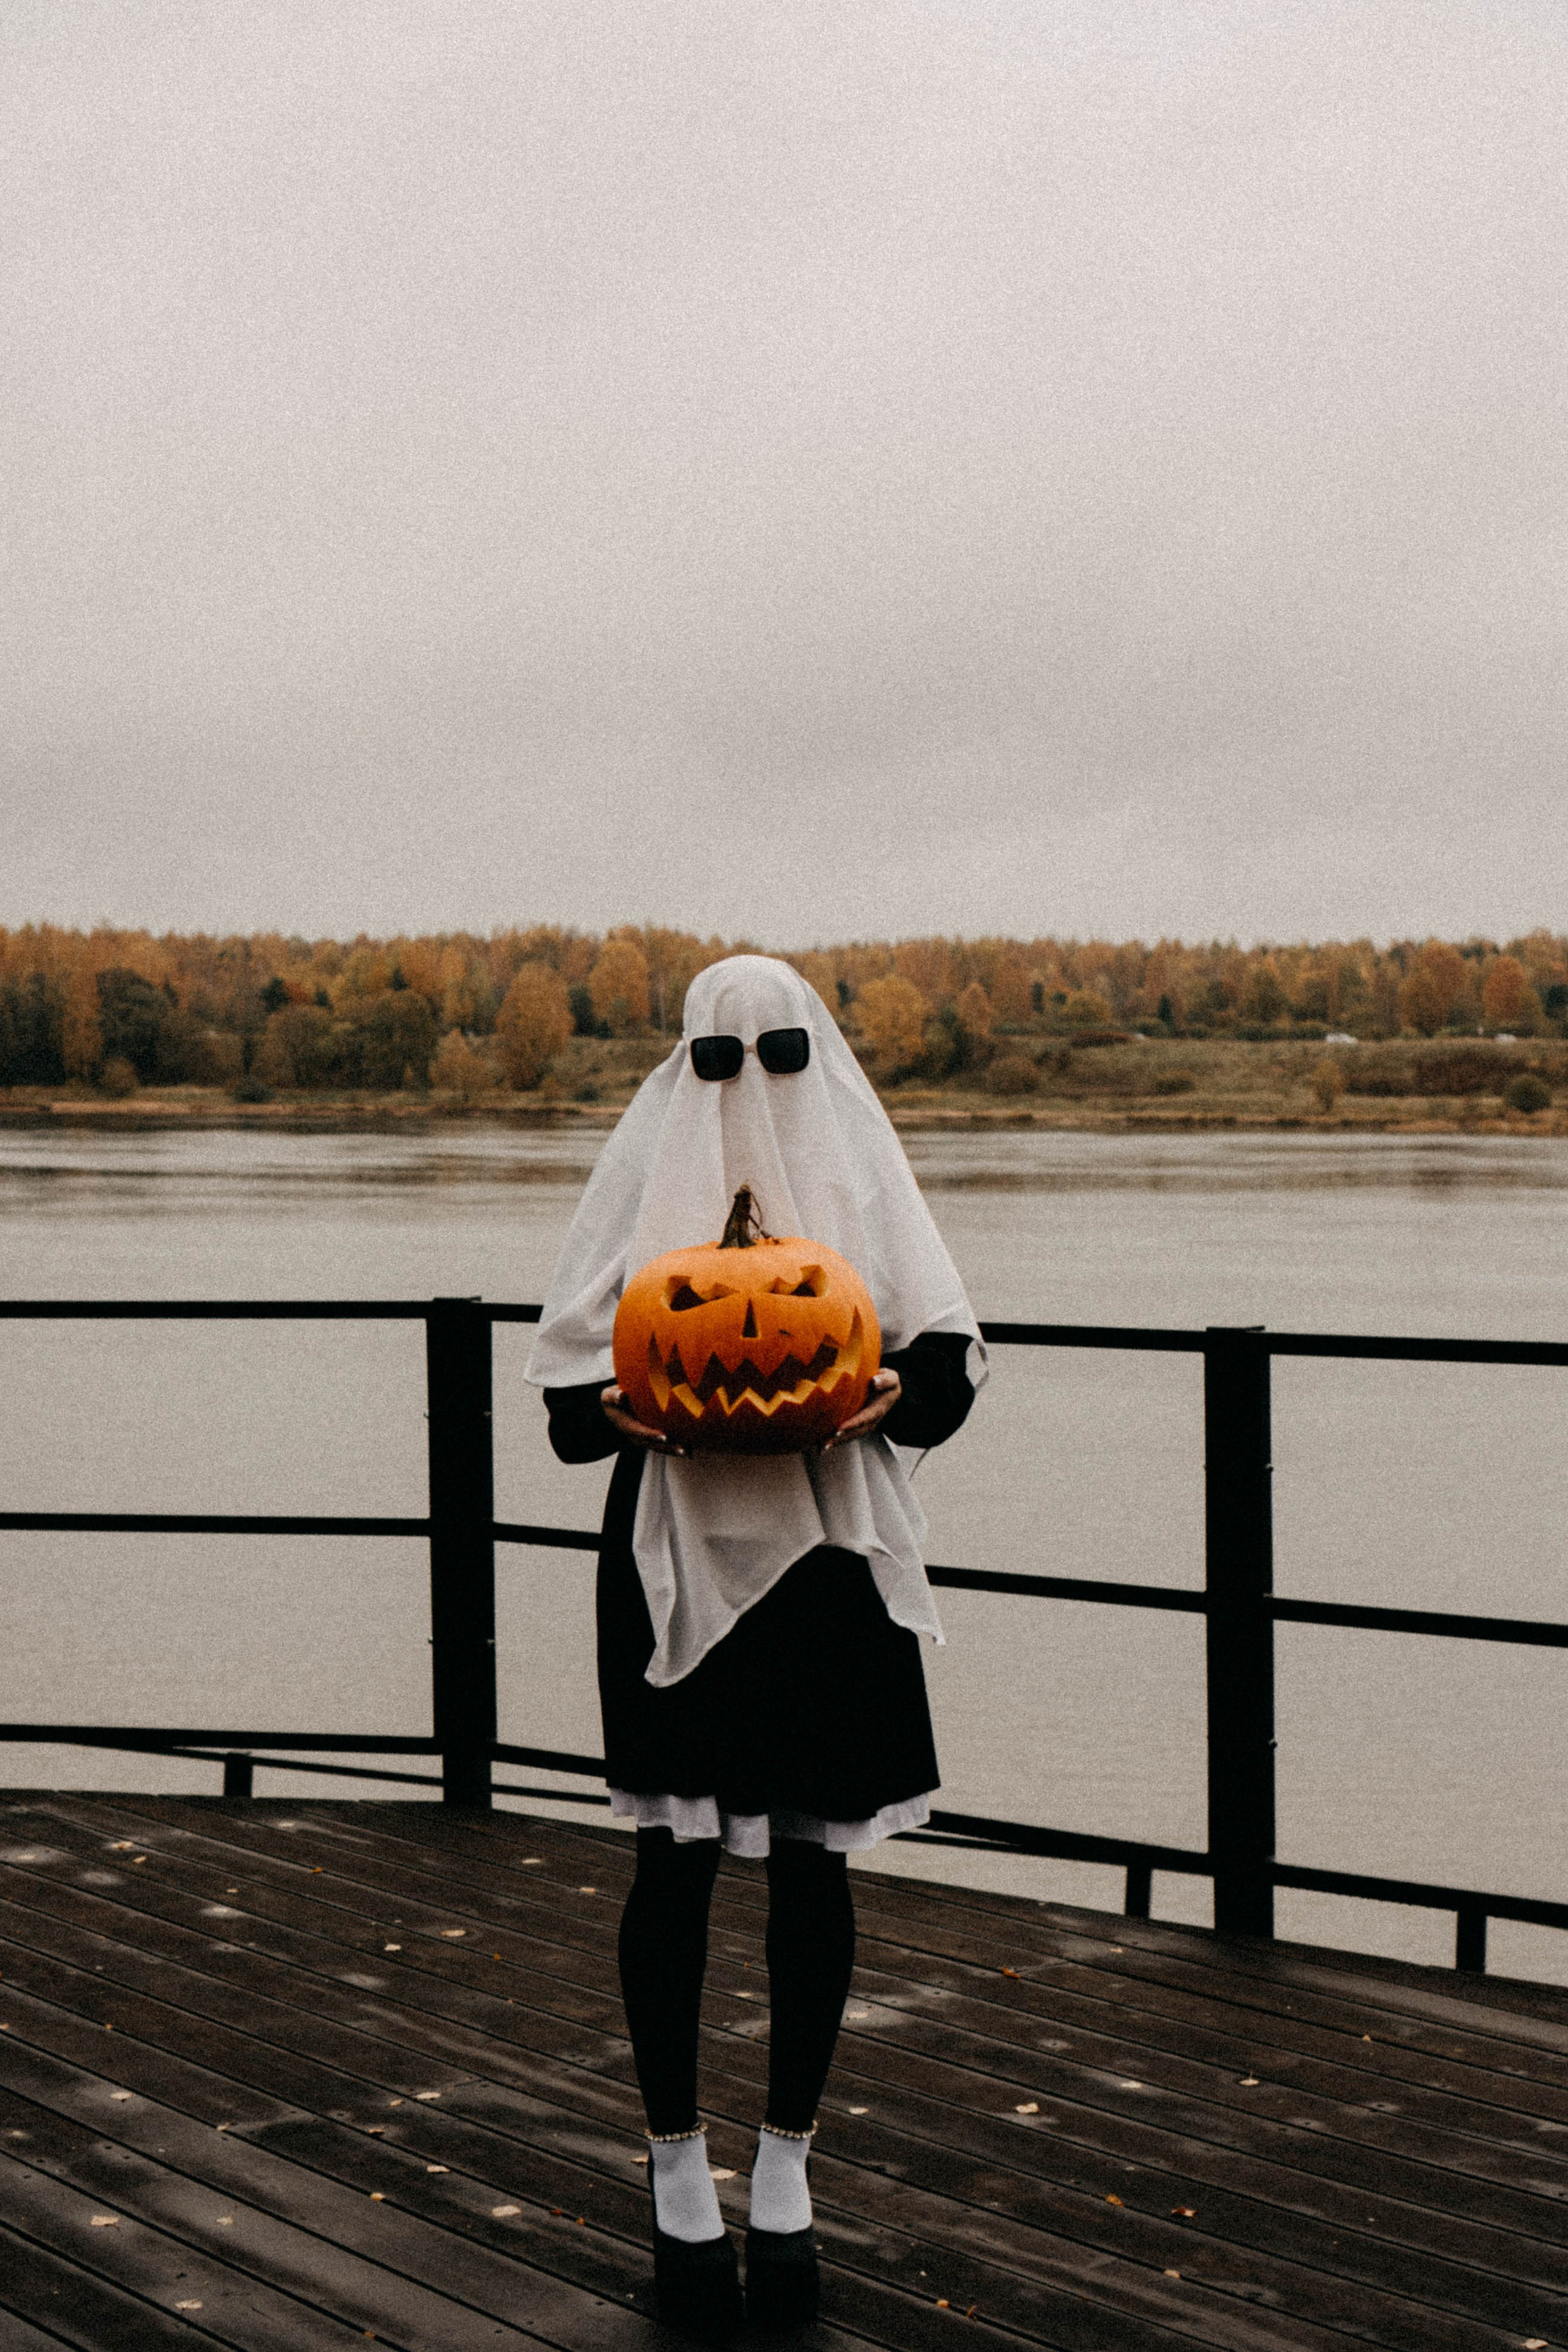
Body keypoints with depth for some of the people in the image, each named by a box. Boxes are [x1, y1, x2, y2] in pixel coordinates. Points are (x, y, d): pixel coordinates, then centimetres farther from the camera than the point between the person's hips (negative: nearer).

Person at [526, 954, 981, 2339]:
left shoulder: (862, 1179, 9)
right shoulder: (645, 1179, 7)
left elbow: (948, 1360, 2)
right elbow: (573, 1389, 3)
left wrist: (891, 1394, -20)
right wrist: (626, 1411, -19)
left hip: (831, 1555, 1)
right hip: (678, 1553, -1)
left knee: (810, 1858, 5)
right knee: (677, 1859, -1)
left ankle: (787, 2166, 21)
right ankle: (678, 2174, 15)